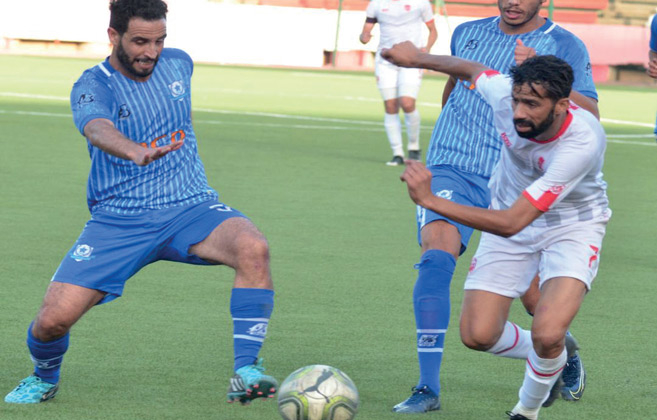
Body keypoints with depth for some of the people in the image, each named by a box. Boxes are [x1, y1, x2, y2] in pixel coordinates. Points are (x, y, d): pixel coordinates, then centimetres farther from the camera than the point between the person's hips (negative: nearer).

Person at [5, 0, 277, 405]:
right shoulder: (93, 86, -9)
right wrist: (134, 152, -54)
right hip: (118, 220, -2)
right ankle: (44, 378, 21)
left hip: (189, 208, 2)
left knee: (253, 248, -31)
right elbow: (98, 128, -34)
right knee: (54, 317, -15)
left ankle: (246, 372, -24)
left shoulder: (179, 64, 6)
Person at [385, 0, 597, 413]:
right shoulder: (467, 33, 12)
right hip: (452, 170, 1)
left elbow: (590, 116, -10)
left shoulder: (564, 46, 1)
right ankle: (428, 387, -25)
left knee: (535, 296, 3)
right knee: (436, 258, -25)